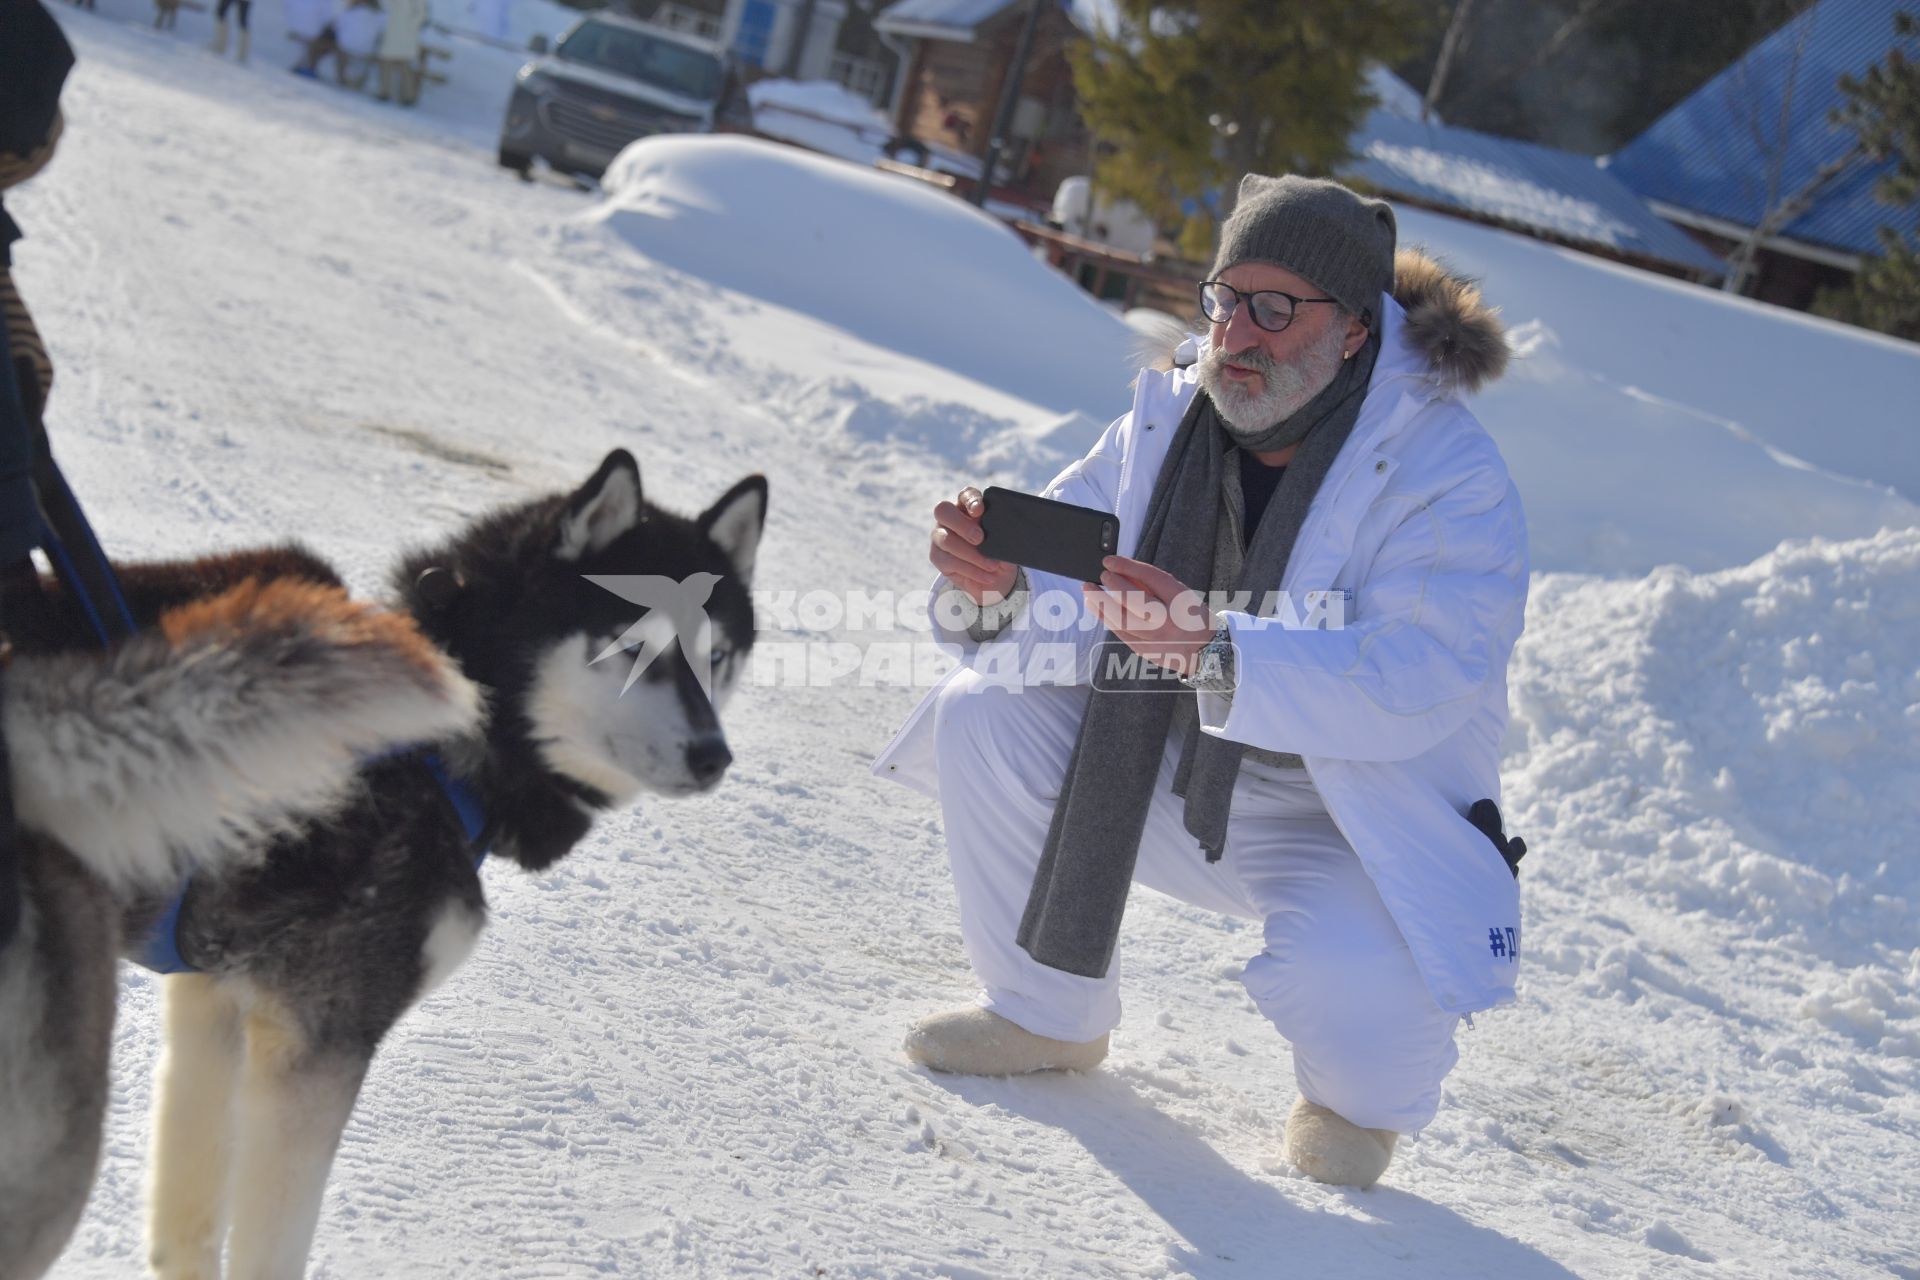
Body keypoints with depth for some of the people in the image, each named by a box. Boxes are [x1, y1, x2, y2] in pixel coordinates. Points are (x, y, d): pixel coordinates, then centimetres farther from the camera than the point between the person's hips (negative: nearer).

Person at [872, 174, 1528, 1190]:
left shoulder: (1450, 477, -21)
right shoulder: (1170, 415, -4)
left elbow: (1411, 685, -33)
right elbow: (1069, 588, -4)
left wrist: (1217, 652, -46)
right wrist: (996, 587, -29)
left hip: (1347, 823, -5)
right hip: (1167, 777, 5)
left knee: (1349, 980, -35)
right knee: (984, 718, -14)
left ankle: (1364, 1093, 8)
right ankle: (1048, 1017, 8)